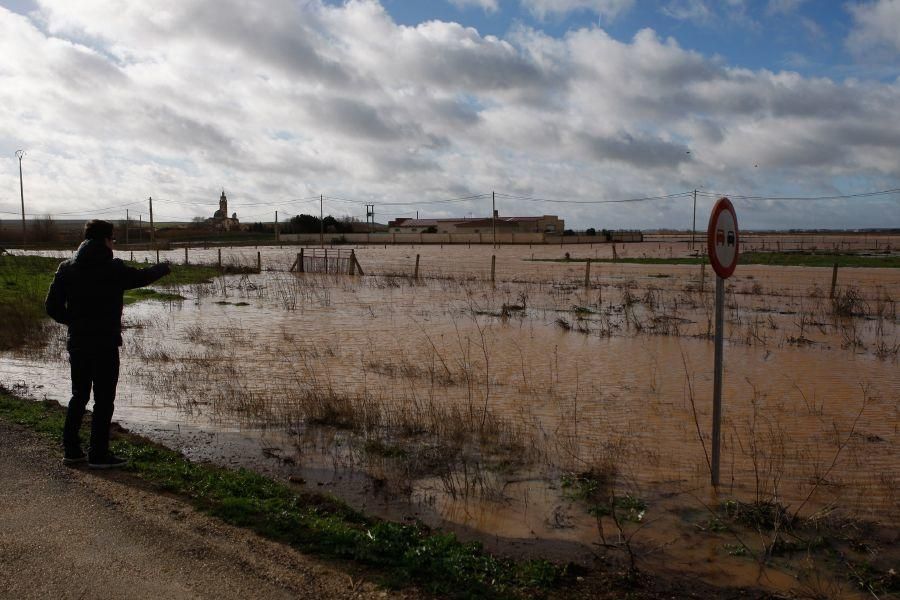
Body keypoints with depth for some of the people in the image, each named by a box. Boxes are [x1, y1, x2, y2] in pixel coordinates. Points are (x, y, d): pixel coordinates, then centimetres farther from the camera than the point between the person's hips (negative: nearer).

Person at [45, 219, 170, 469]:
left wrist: (73, 321, 16)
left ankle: (71, 450, 22)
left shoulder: (66, 268, 2)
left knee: (79, 396, 18)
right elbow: (142, 277, 6)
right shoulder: (114, 269, -11)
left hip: (77, 343, 5)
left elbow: (52, 305, 1)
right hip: (106, 344, -5)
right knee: (104, 400, 2)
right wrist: (163, 268, 26)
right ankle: (99, 455, 5)